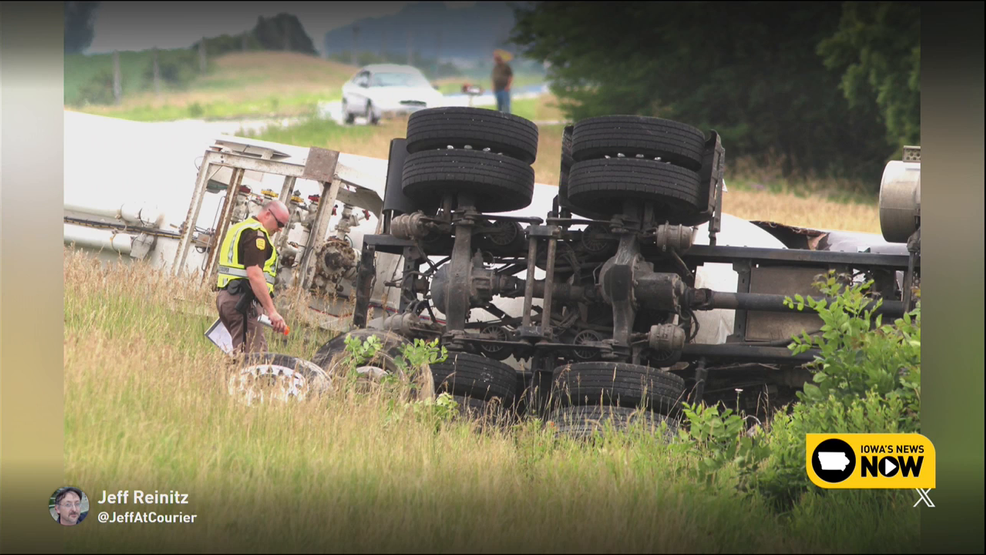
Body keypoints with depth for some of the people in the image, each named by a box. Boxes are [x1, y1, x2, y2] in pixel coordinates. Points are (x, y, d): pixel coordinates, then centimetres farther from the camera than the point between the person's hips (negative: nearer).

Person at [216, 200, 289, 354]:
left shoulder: (238, 229, 23)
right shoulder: (256, 233, -11)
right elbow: (254, 275, -21)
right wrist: (272, 311, -23)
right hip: (242, 300, -10)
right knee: (254, 358, -14)